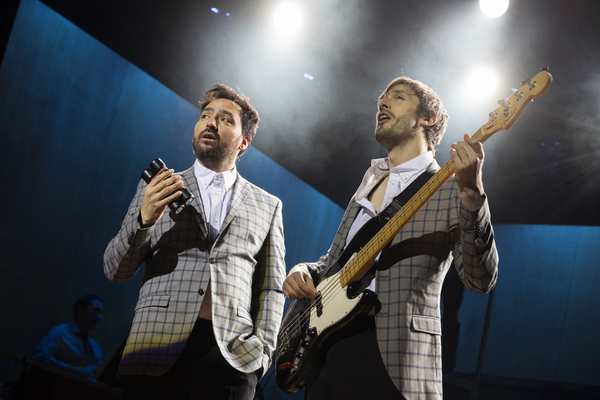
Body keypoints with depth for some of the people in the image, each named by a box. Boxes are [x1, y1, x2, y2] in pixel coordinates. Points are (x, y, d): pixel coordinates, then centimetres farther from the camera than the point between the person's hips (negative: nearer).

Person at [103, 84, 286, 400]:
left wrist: (262, 349, -2)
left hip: (231, 357, 0)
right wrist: (145, 219, -8)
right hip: (156, 351, 0)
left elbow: (272, 288, 14)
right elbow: (115, 272, 9)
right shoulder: (156, 189, 15)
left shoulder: (267, 206, 17)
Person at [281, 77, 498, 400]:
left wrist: (472, 193, -26)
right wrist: (303, 271, 5)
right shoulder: (369, 183, 19)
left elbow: (481, 280, -14)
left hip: (391, 354, -6)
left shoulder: (448, 187, -2)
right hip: (327, 345, 6)